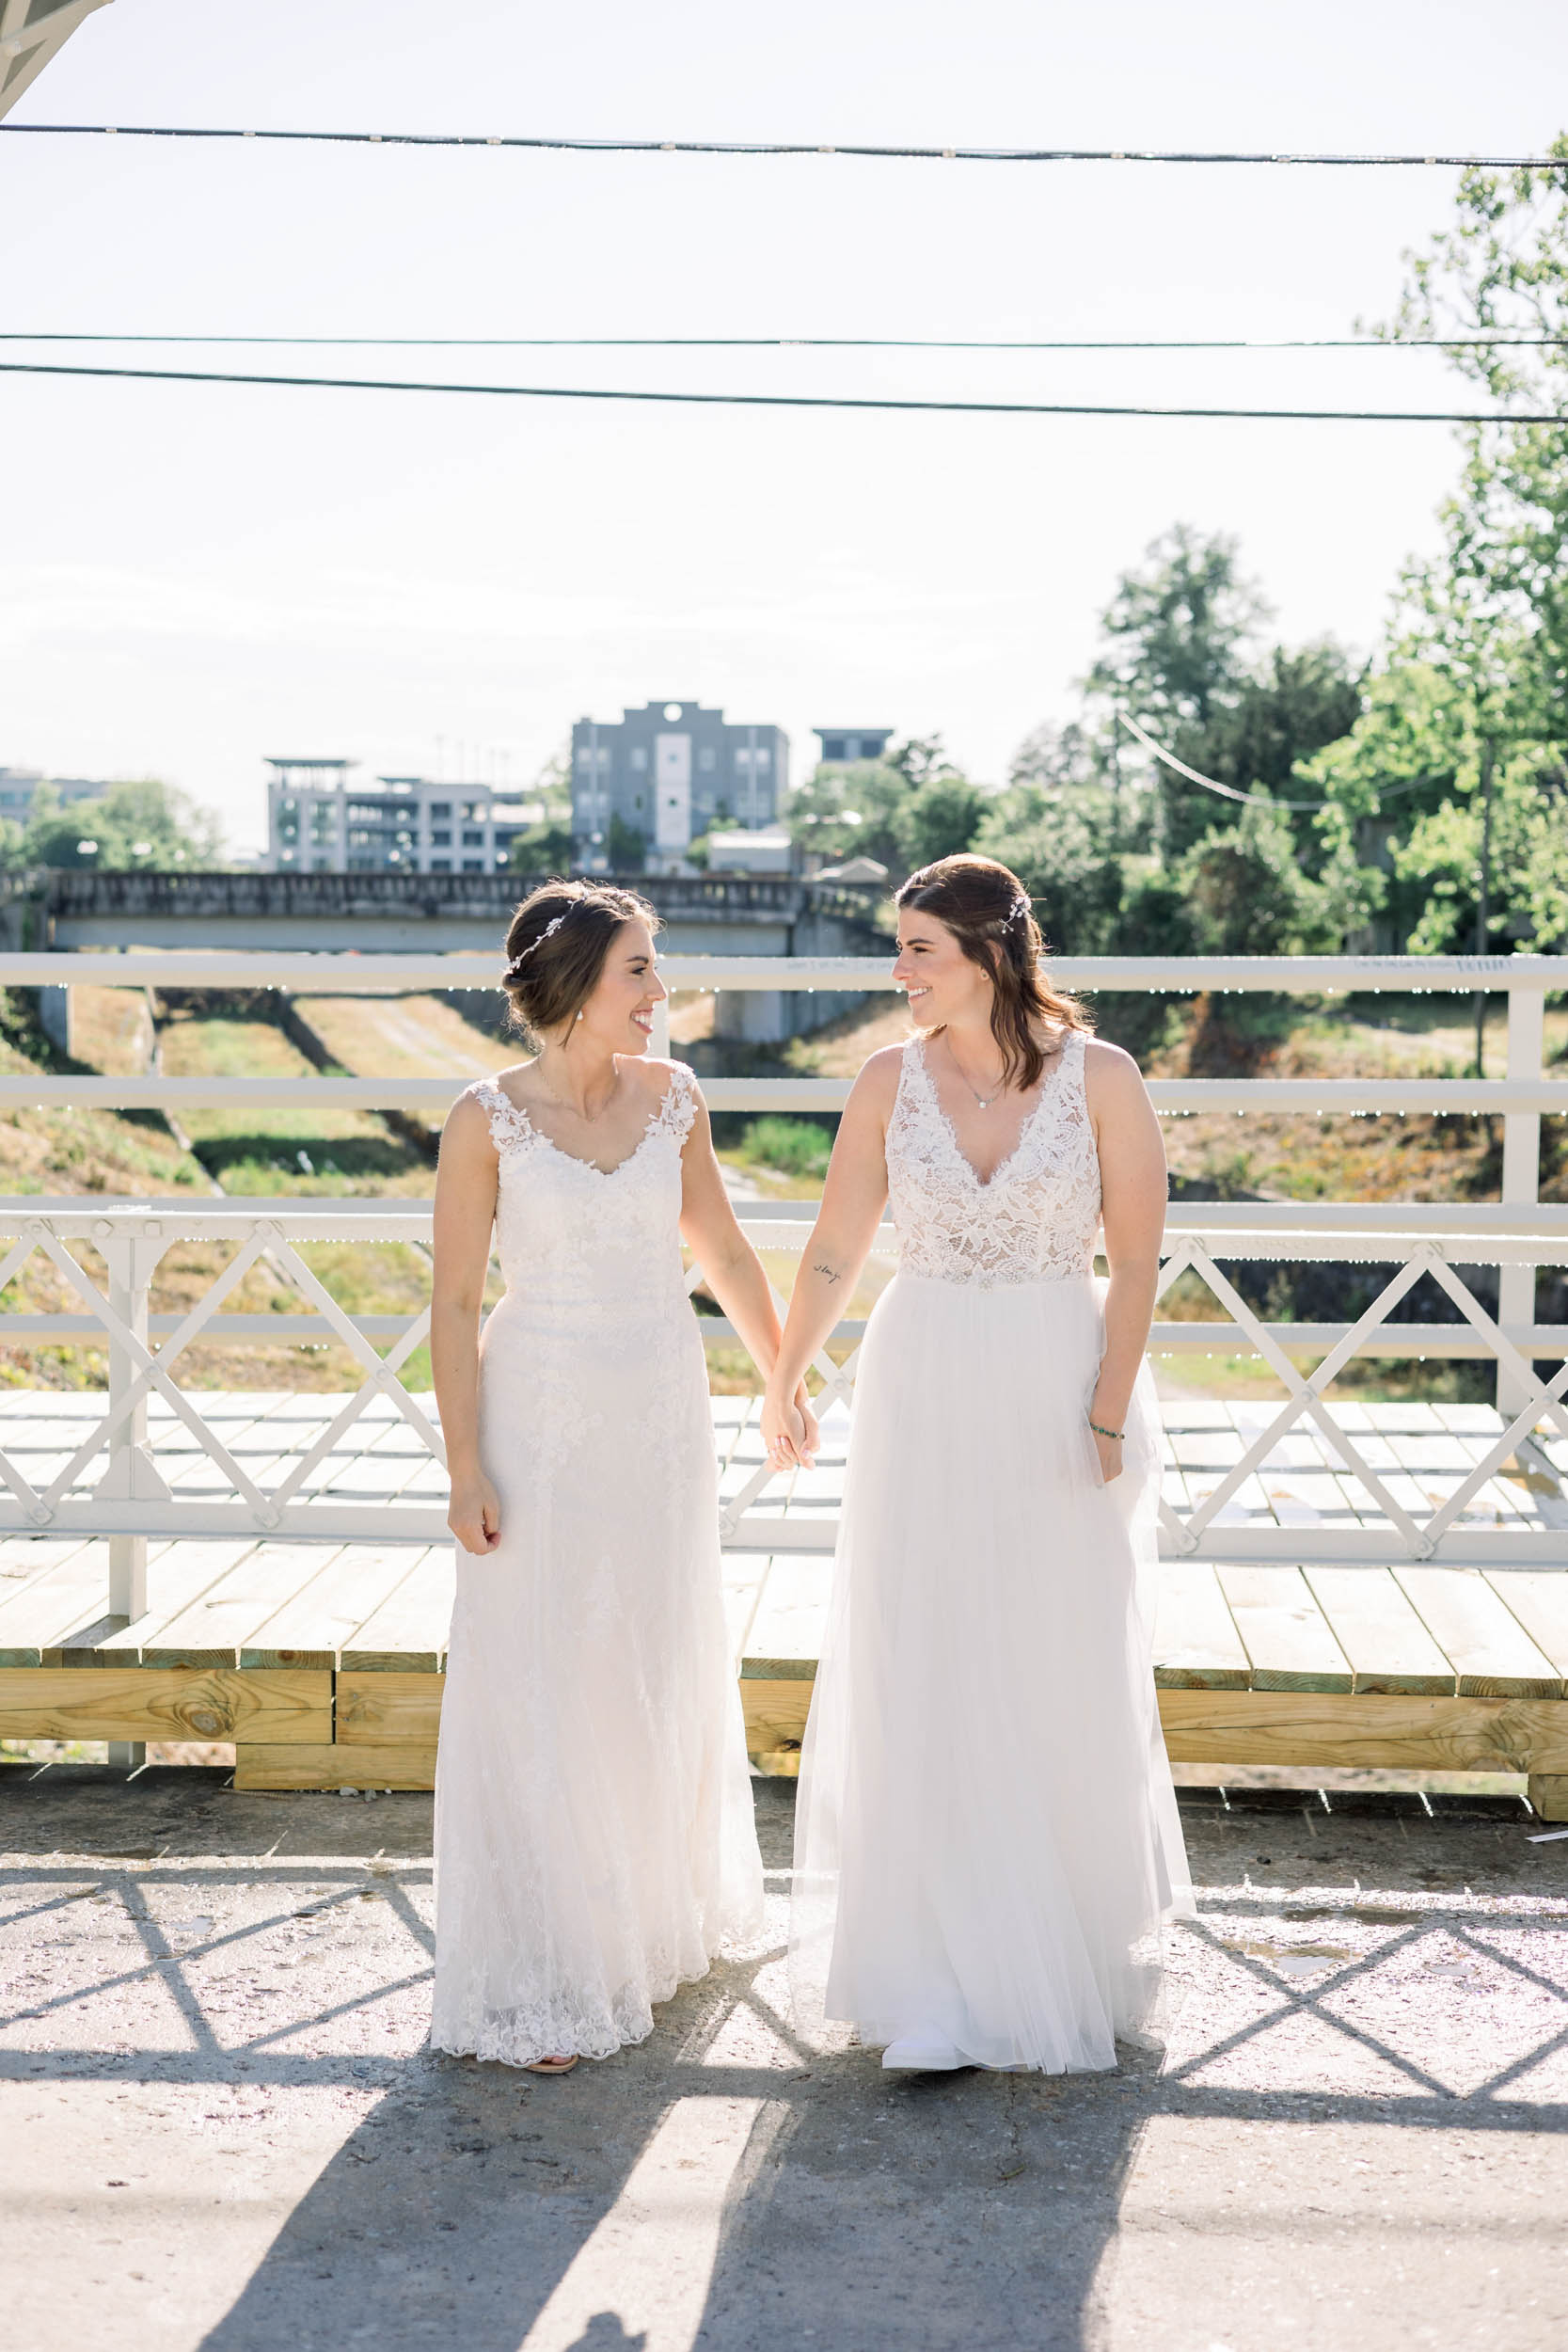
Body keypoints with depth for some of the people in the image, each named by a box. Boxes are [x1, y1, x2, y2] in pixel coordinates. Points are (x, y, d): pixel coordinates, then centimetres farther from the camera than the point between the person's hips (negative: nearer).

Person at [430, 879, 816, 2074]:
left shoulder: (672, 1096, 2)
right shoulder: (488, 1118, -10)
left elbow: (722, 1248, 14)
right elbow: (456, 1302, -8)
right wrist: (466, 1468, -12)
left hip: (664, 1413, 4)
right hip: (542, 1416, -4)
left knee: (662, 1673, 15)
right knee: (538, 1687, 0)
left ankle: (657, 1915, 37)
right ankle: (542, 1978, 13)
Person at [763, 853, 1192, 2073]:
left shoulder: (1100, 1077, -7)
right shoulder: (892, 1079, 0)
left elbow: (1137, 1259, -5)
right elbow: (836, 1249, 7)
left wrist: (1108, 1415, -10)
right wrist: (782, 1382, 11)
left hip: (1060, 1389, -2)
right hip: (923, 1393, 2)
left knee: (1065, 1683, 8)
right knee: (925, 1683, 1)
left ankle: (1075, 1951, 30)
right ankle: (946, 1983, 11)